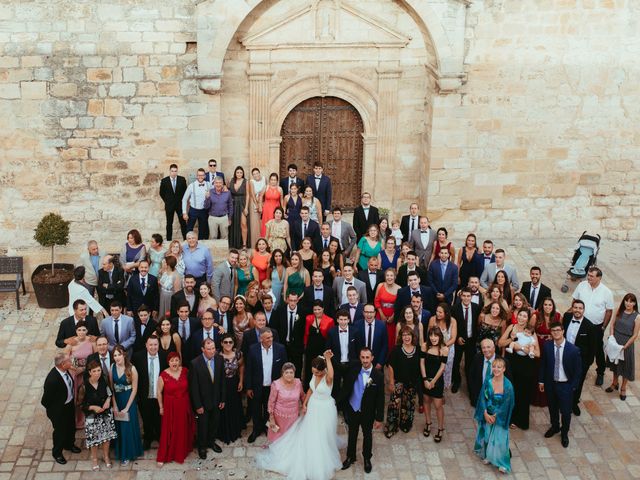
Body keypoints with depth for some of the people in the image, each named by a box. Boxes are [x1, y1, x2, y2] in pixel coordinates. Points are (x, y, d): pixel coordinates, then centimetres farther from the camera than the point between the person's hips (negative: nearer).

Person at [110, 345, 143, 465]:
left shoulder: (131, 369, -16)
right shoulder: (112, 368, -5)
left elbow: (134, 389, -11)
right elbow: (111, 387, -1)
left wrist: (127, 407, -11)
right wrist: (114, 405, -6)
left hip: (129, 401, -3)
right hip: (117, 401, 3)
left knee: (129, 427, 5)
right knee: (119, 427, 11)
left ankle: (129, 453, 22)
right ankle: (121, 452, 29)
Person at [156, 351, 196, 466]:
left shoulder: (185, 371, -7)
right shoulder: (163, 375, -15)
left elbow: (189, 385, 7)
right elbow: (159, 392, -4)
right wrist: (161, 407, 0)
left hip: (184, 405, 3)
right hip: (170, 407, -3)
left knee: (183, 429, 16)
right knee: (168, 431, 2)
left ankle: (182, 451, 37)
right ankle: (162, 457, 13)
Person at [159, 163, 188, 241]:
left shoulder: (182, 179, -4)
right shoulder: (164, 181, -6)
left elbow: (185, 191, 8)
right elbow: (161, 193, 6)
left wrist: (182, 200, 4)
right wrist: (167, 201, 4)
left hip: (180, 204, 0)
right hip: (169, 205, 0)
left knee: (183, 222, 3)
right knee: (169, 223, 6)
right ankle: (169, 240, 13)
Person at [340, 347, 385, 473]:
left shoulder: (378, 375, -19)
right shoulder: (354, 371, -12)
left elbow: (380, 399, -13)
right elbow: (346, 389, -2)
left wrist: (379, 418, -11)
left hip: (368, 413, -2)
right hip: (352, 410, 2)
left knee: (367, 436, 19)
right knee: (352, 435, 20)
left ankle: (367, 459, 40)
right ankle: (350, 457, 40)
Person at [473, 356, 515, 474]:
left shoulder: (508, 385, -19)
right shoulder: (488, 382, -9)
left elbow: (507, 404, -14)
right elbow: (482, 399, -4)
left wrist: (495, 416, -12)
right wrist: (485, 414, -13)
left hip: (500, 416, -3)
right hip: (487, 415, 3)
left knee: (499, 438, 1)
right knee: (486, 435, 16)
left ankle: (502, 463, 16)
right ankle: (487, 456, 37)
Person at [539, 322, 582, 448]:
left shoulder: (573, 349, -18)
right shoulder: (547, 346, -9)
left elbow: (578, 370, -9)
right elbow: (543, 364, 3)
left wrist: (573, 386, -8)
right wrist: (541, 380, 3)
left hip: (565, 385, -3)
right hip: (550, 384, 3)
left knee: (565, 411, 8)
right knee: (552, 408, 21)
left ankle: (564, 433, 33)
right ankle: (555, 427, 47)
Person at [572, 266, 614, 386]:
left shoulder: (606, 292, -16)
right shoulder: (581, 285, -10)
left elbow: (609, 311, -7)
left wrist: (604, 327, -5)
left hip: (597, 326, -2)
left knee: (598, 350, 12)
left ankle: (600, 373, 31)